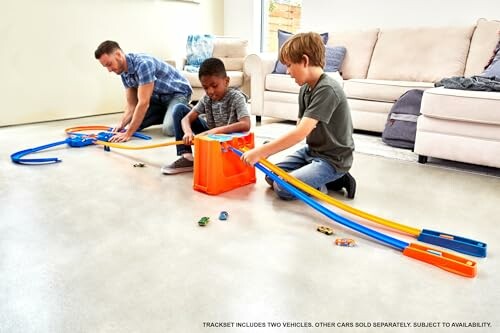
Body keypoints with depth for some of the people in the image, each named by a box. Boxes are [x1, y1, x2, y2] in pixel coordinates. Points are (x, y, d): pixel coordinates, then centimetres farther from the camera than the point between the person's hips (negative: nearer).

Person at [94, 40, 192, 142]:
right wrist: (121, 124, -22)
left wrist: (128, 133, -34)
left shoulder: (143, 64, -32)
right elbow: (132, 105, -3)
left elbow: (143, 103, -35)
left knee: (168, 129, -31)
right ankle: (165, 115, 18)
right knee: (134, 124, -1)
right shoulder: (124, 73, -5)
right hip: (158, 97, 8)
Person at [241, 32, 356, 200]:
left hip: (333, 159, -9)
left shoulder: (327, 90, -25)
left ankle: (335, 180, 0)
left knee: (282, 187, -20)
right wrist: (268, 151, -10)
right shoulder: (305, 89, 4)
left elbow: (301, 132, -32)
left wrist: (260, 152, -30)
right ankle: (326, 179, 8)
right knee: (271, 177, 7)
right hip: (311, 150, 9)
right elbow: (299, 128, 3)